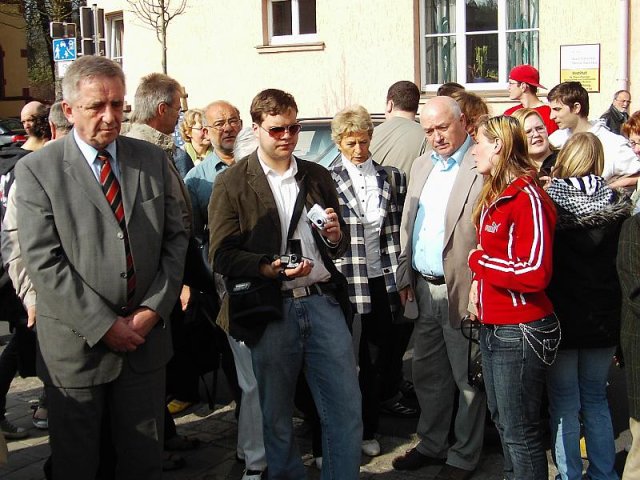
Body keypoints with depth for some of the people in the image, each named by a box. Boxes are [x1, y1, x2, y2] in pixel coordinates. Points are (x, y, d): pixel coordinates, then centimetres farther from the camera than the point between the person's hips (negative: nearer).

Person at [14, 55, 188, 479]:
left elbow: (175, 237, 5)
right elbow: (44, 263, -13)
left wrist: (154, 309, -6)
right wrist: (103, 325, -15)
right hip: (77, 345, -3)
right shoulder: (37, 170, -8)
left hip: (147, 336, 3)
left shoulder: (153, 160, 4)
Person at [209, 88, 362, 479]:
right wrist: (269, 269, -21)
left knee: (347, 408, 4)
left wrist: (336, 235, -4)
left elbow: (341, 244, 20)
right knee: (276, 418, 10)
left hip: (322, 301, 3)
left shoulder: (318, 176, 13)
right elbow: (222, 255, -4)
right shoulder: (232, 183, 0)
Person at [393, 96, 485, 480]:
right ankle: (432, 445, 35)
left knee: (467, 379, 8)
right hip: (423, 290, 7)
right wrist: (405, 277, 13)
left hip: (463, 292, -7)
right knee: (428, 375, 18)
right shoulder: (422, 166, 13)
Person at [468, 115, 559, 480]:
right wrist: (480, 282, 2)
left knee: (520, 432, -1)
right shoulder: (494, 196, 11)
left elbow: (535, 273, -24)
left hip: (521, 330, -9)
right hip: (492, 325, 9)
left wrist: (479, 261, -12)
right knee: (502, 421, 19)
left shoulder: (528, 197, -17)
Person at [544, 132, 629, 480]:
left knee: (565, 405, 8)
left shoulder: (549, 200, -12)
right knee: (596, 399, 18)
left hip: (560, 317, -3)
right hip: (604, 319, 3)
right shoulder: (617, 204, -4)